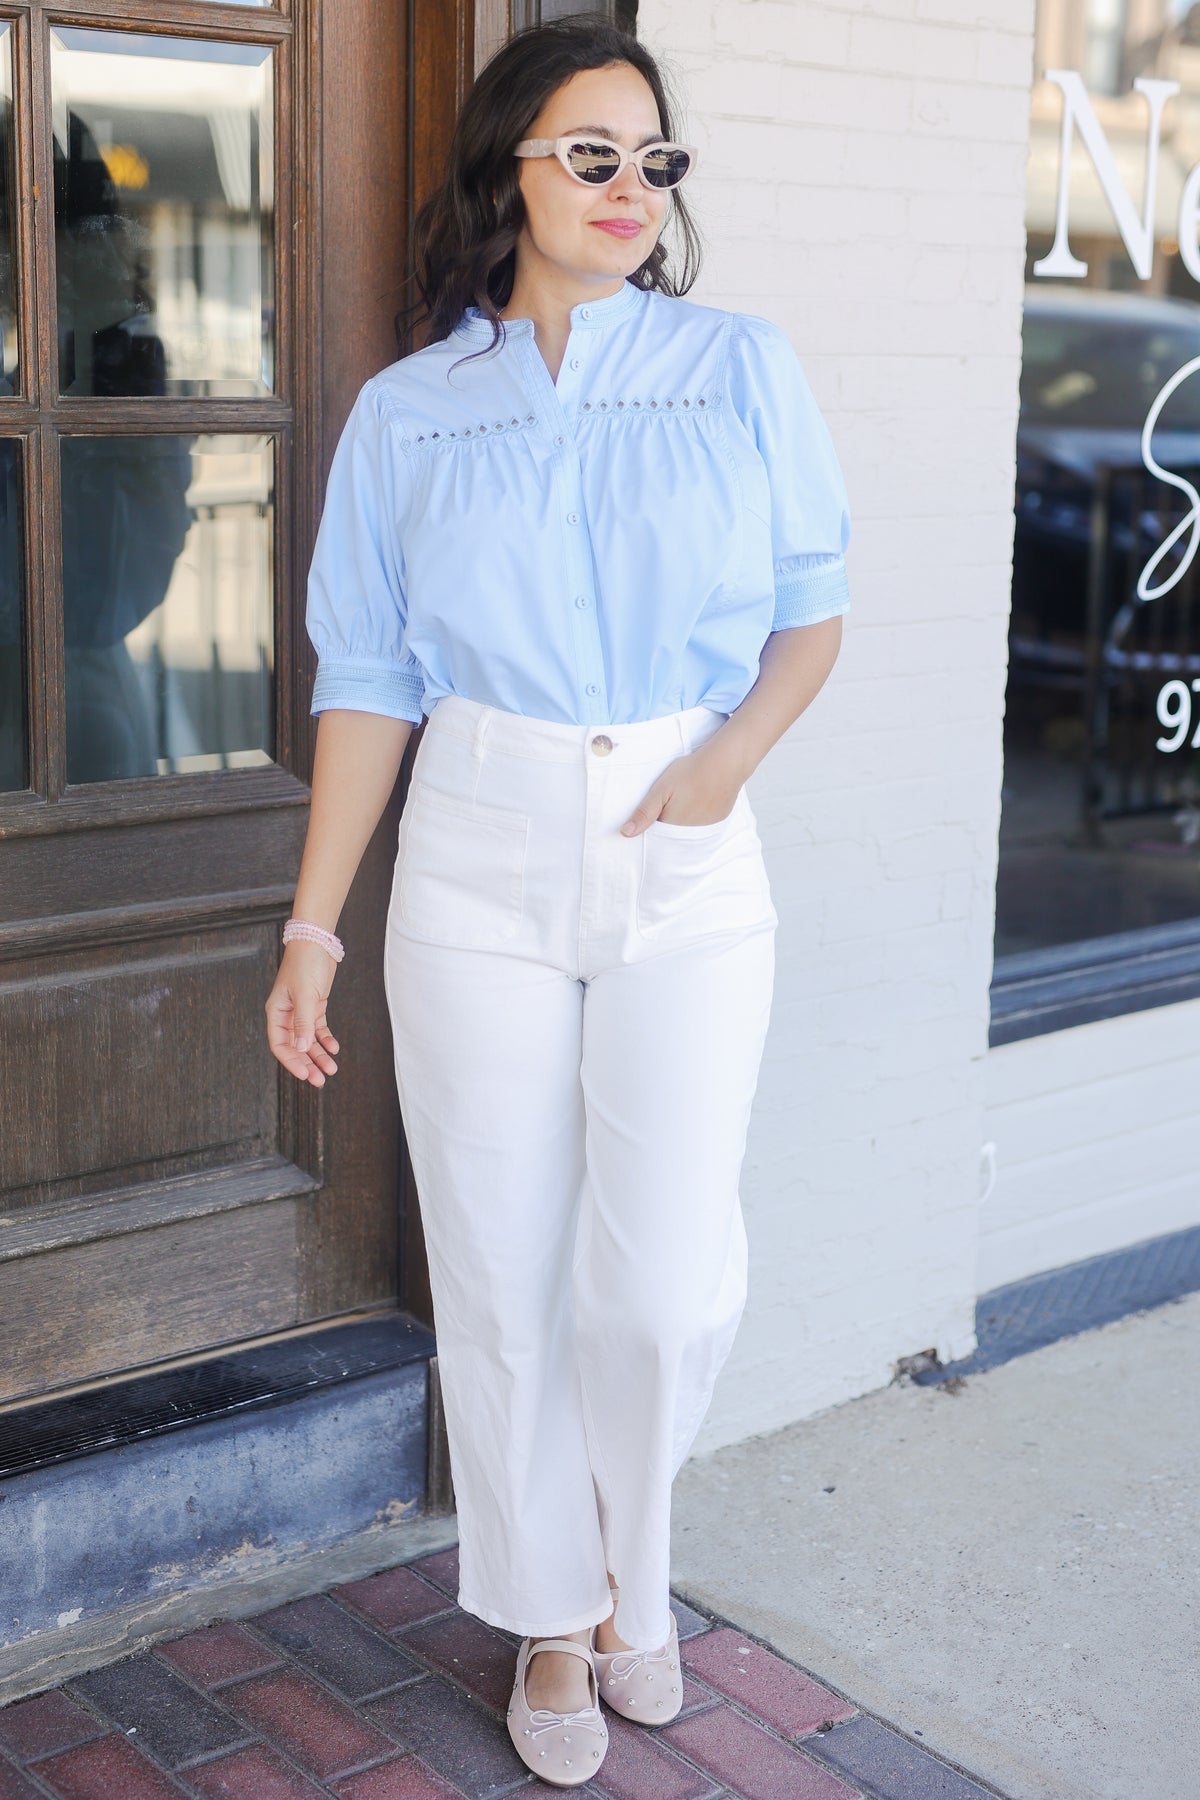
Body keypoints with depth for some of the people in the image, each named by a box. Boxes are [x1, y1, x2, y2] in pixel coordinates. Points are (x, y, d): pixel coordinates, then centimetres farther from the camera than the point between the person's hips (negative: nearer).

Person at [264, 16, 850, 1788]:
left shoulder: (742, 366, 4)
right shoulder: (406, 414, 5)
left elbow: (812, 611, 9)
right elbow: (367, 684, 4)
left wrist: (740, 746, -11)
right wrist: (311, 928, 0)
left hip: (691, 874, 0)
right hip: (478, 865, 1)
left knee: (671, 1284, -5)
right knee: (502, 1275, 6)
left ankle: (628, 1564, 27)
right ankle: (553, 1614, 27)